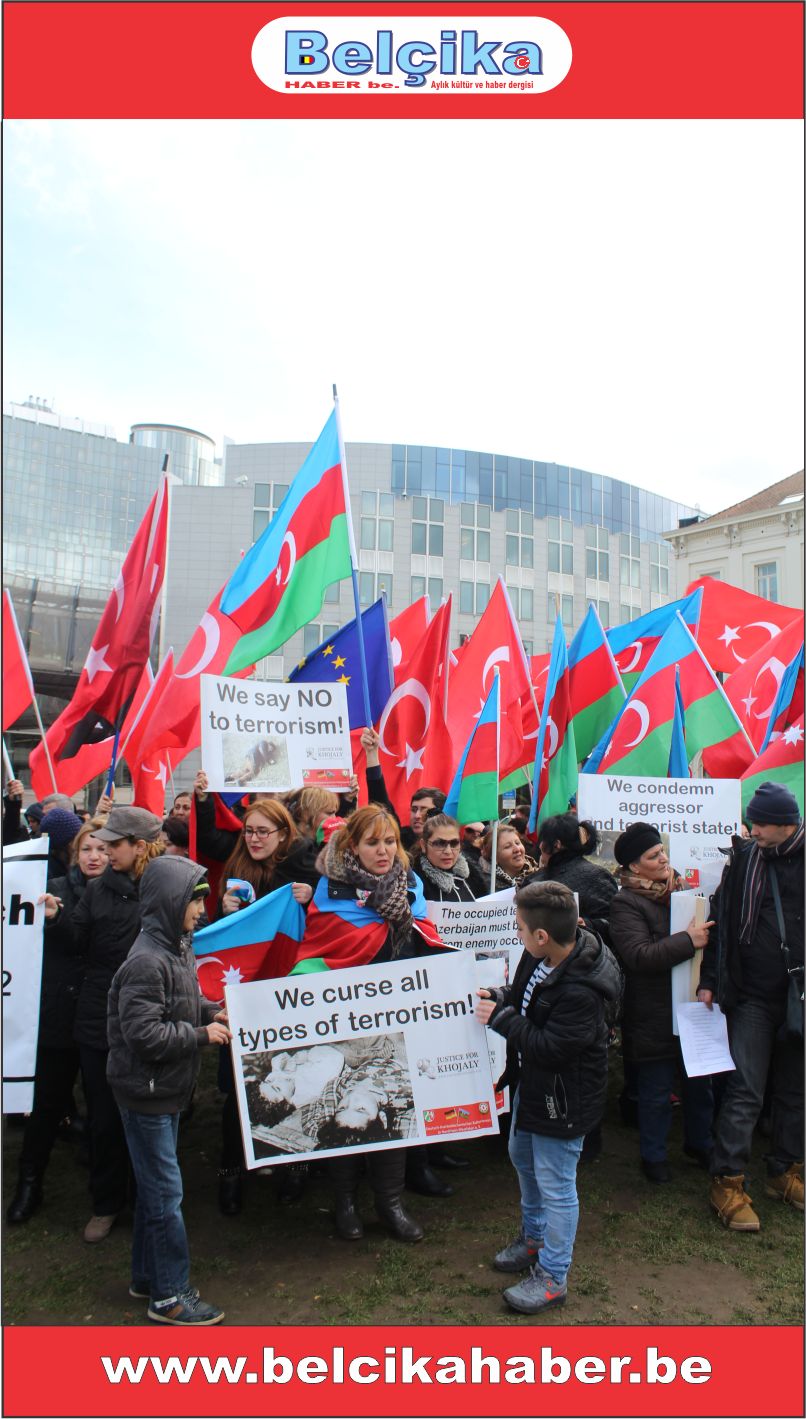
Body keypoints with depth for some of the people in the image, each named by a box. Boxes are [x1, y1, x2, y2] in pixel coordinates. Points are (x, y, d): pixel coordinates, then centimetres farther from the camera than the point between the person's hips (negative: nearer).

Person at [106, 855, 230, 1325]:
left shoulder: (178, 947, 5)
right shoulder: (147, 961, -25)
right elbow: (143, 1033, -26)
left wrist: (210, 1012, 1)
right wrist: (202, 1034, -20)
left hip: (168, 1090, 9)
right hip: (147, 1092, -9)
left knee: (155, 1187, 20)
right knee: (166, 1192, 2)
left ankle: (147, 1277, 36)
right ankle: (170, 1295, 17)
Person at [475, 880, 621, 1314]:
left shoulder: (580, 992, -35)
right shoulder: (541, 956, -9)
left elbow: (549, 1048, -31)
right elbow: (524, 996, 11)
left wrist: (501, 1018, -23)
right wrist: (498, 999, -7)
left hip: (562, 1099, -10)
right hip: (531, 1083, 10)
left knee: (555, 1184, 8)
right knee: (522, 1157, 27)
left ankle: (552, 1277, 29)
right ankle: (533, 1237, 51)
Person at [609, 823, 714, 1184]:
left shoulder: (681, 889, 7)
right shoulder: (626, 903, -14)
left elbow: (704, 932, 22)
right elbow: (638, 955, -24)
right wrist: (688, 940, -27)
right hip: (655, 1017, -6)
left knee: (700, 1083, 19)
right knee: (657, 1092, 7)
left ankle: (698, 1144, 40)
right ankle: (653, 1156, 27)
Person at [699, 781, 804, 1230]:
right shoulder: (743, 858, -2)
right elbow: (721, 920, 2)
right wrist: (709, 981, 0)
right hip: (753, 996, -1)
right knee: (744, 1092, -2)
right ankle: (728, 1183, 8)